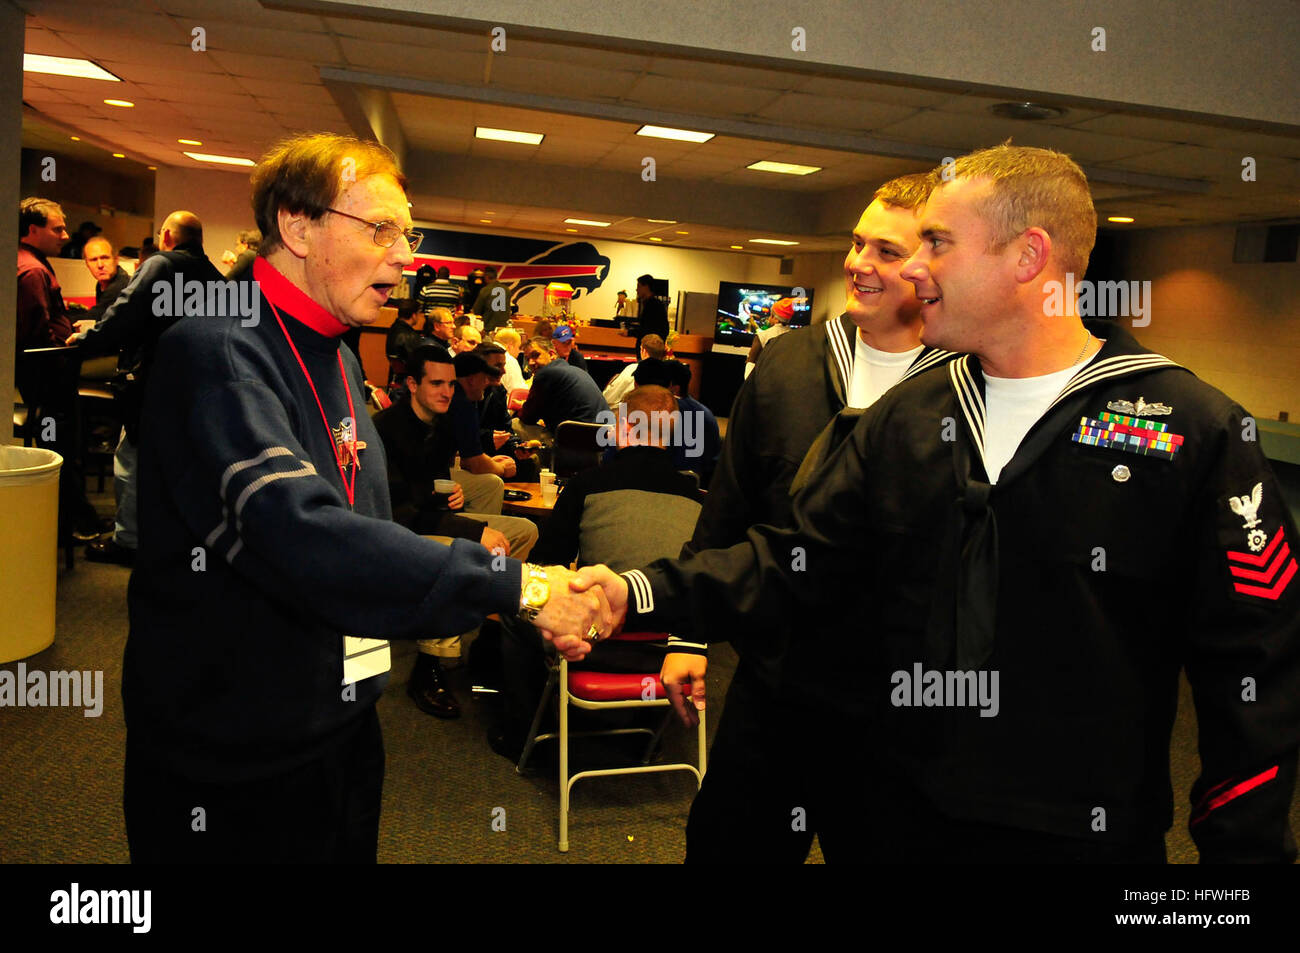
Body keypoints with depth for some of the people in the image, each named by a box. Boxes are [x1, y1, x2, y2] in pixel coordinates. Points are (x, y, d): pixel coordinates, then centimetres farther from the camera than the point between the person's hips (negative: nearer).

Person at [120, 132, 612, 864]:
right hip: (231, 769, -8)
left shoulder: (340, 362, 9)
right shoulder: (217, 351, -20)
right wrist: (516, 585, -31)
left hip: (344, 731, 8)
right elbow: (298, 536, -34)